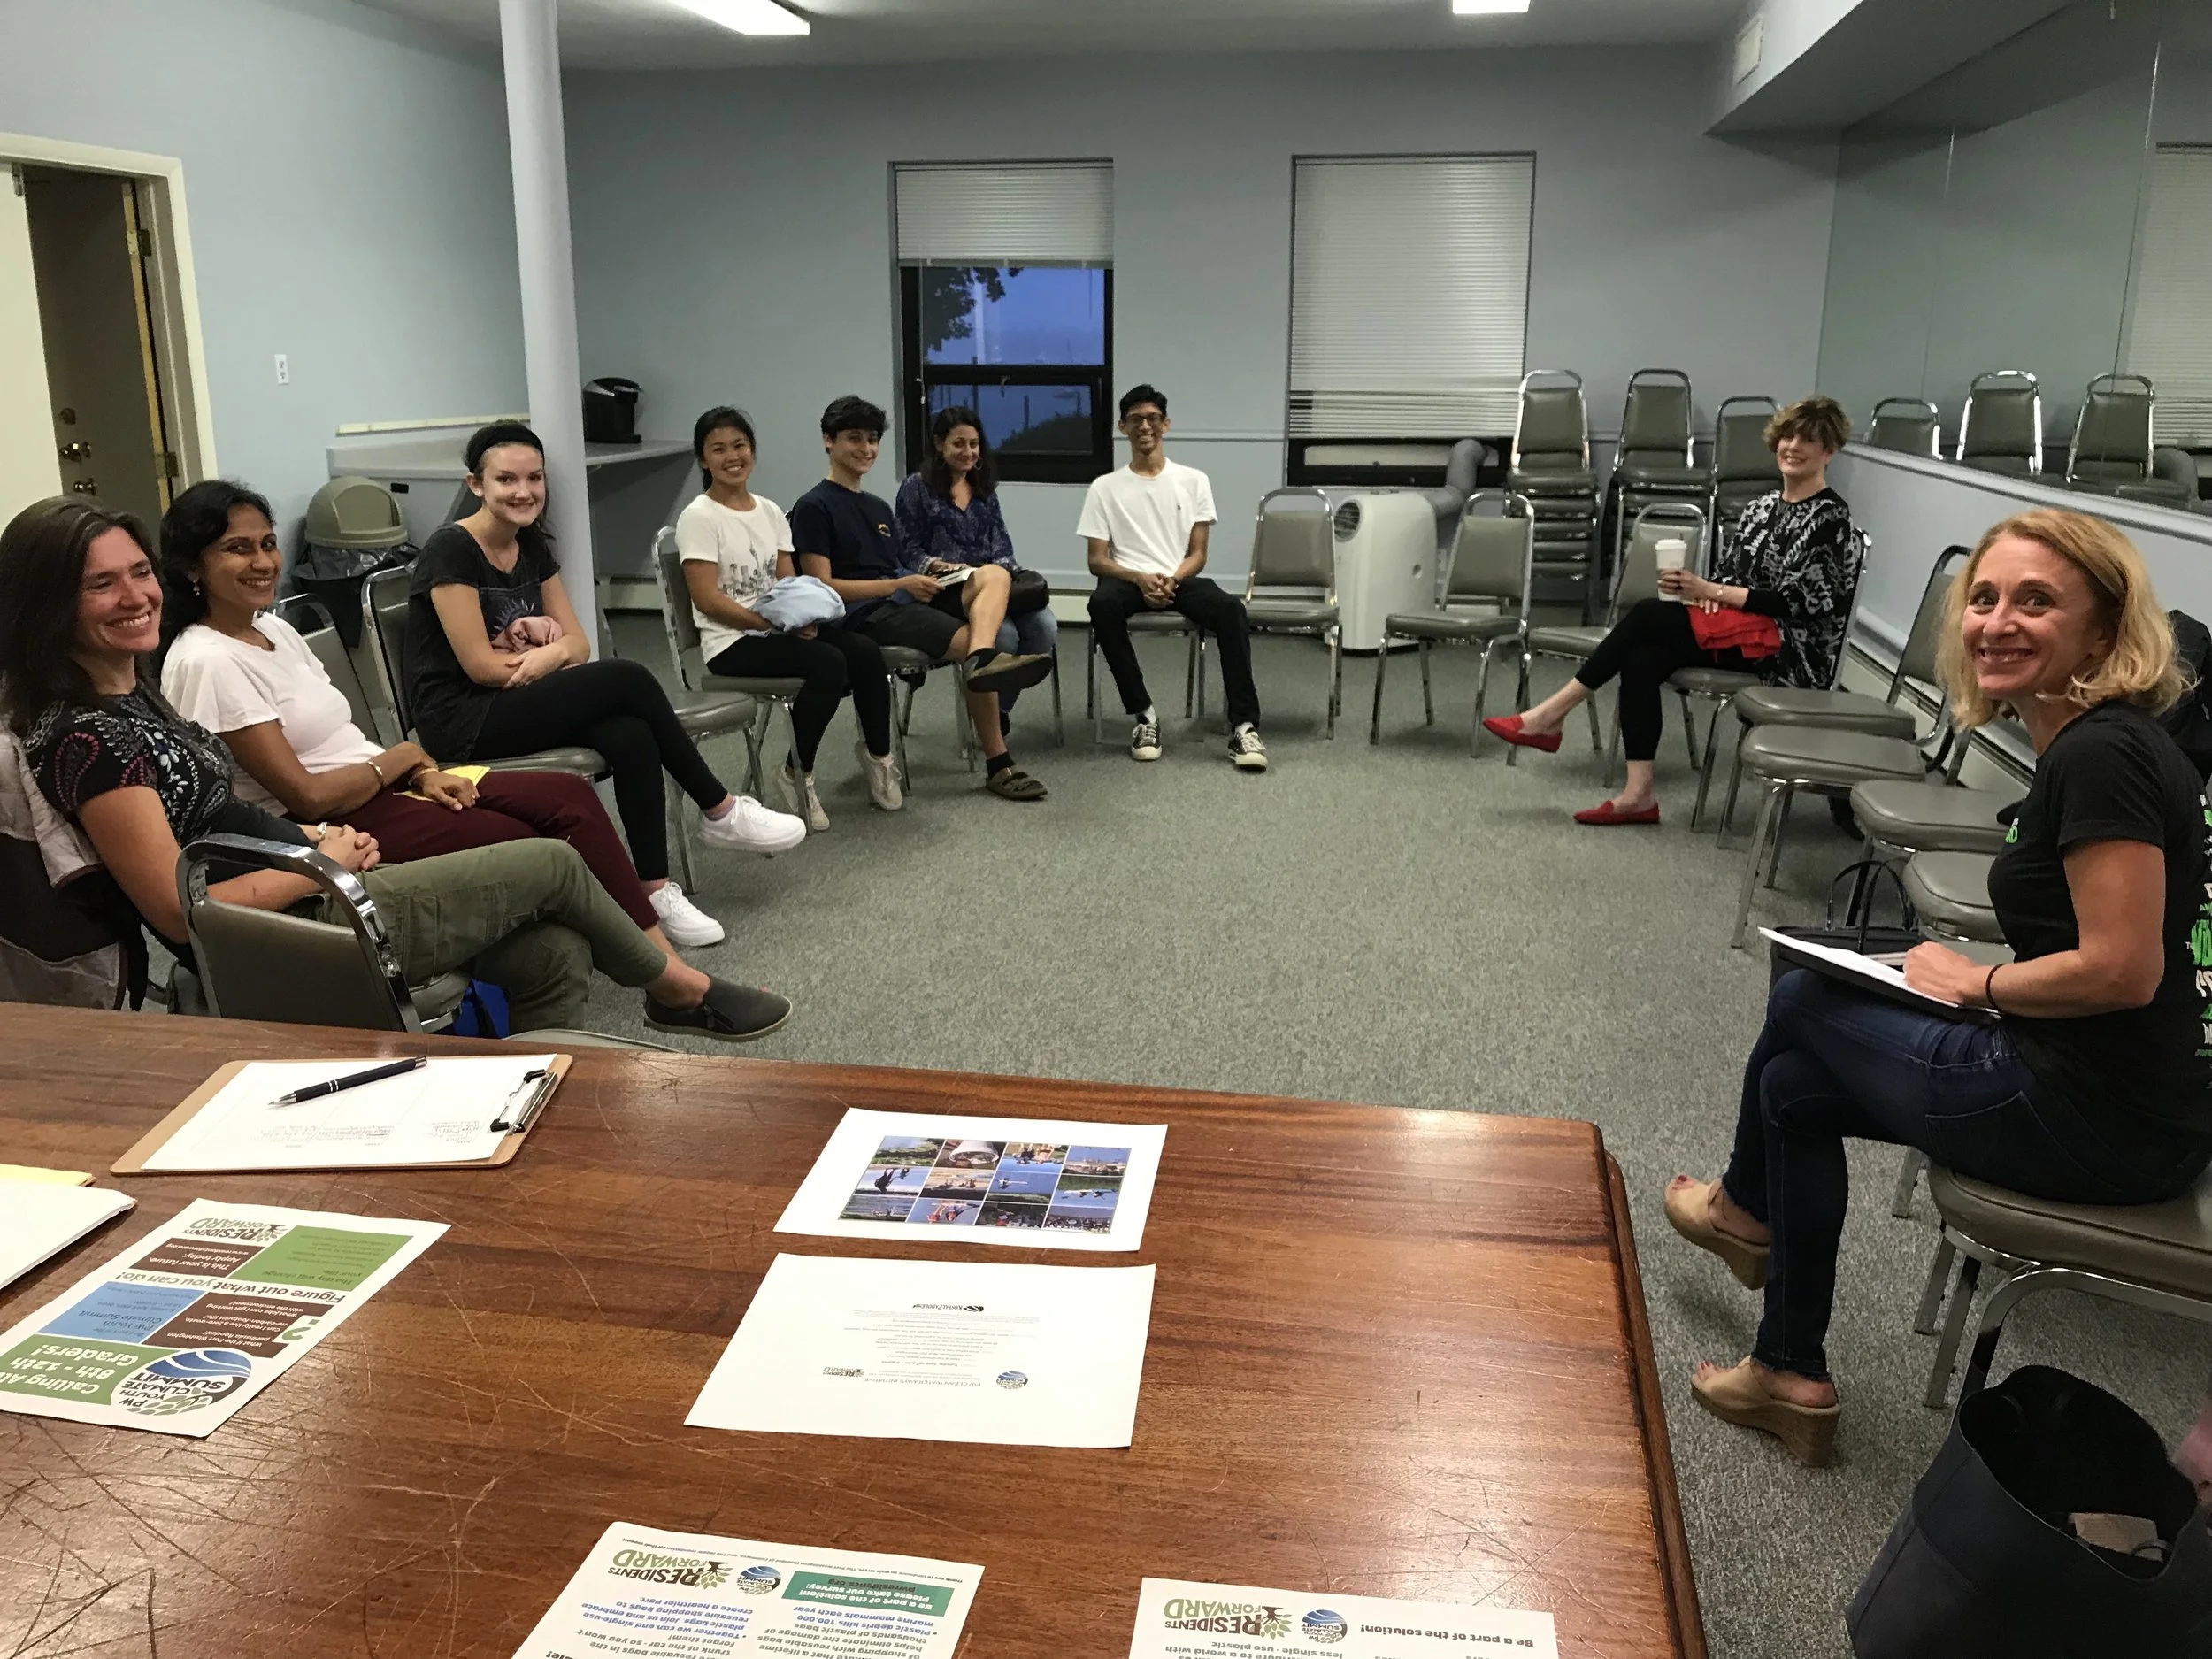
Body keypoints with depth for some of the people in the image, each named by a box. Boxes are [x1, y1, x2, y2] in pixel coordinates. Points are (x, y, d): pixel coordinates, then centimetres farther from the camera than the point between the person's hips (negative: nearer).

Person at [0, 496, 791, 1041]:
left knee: (555, 957, 4)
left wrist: (310, 838, 4)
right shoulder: (84, 740, -20)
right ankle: (679, 989, 29)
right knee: (553, 864, 3)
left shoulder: (131, 689, 10)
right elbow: (180, 910, -23)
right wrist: (324, 861, -12)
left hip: (310, 895, 9)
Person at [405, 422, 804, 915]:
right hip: (462, 721, -7)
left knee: (630, 735, -24)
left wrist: (549, 652, -19)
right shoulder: (450, 550, -15)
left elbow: (579, 643, 5)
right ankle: (719, 811, -7)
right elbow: (481, 665, -18)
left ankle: (654, 891, -23)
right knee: (629, 679, -21)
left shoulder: (532, 546, 8)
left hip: (521, 704, 7)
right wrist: (556, 652, -7)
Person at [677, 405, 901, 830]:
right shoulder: (699, 517, -7)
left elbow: (789, 582, 10)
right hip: (733, 643, -6)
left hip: (781, 630, 6)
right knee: (829, 664, -30)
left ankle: (877, 754, 5)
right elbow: (707, 598, -14)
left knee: (864, 652, -19)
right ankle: (797, 775, -11)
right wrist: (773, 622, -20)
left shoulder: (769, 511, 12)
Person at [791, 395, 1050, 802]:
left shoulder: (879, 508, 27)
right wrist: (899, 584, -17)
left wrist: (922, 581, 1)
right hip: (865, 614, -8)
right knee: (970, 641, -26)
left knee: (994, 574, -21)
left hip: (906, 598, 8)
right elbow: (821, 586, -10)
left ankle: (984, 659, -50)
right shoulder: (813, 507, -1)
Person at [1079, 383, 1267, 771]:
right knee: (1102, 605, -37)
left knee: (1230, 608, -32)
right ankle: (1144, 714, -25)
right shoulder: (1104, 487, 9)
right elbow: (1097, 560, 3)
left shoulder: (1193, 481, 11)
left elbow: (1197, 554, 7)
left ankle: (1244, 724, -33)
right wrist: (1140, 578, -17)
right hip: (1128, 580, 0)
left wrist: (1172, 579, -16)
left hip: (1180, 579, 1)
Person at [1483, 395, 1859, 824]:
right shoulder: (1763, 506, 17)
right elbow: (1726, 569, 18)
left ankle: (1551, 715, -18)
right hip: (1741, 631, 7)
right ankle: (1638, 794, -28)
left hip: (1791, 649, -7)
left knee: (1647, 615, -22)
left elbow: (1794, 601, -15)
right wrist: (1716, 593, -7)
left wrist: (1709, 591, -15)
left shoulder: (1830, 519, -8)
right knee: (1641, 655, -22)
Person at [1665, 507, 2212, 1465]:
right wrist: (1985, 982, 6)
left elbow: (2122, 969, -27)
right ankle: (1792, 1379, 30)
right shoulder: (2087, 742, 8)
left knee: (1803, 998, 8)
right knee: (1795, 1085, 16)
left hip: (2095, 1123, -9)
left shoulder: (2101, 756, -22)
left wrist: (1976, 982, -11)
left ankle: (1744, 1207, 37)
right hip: (2121, 1104, 9)